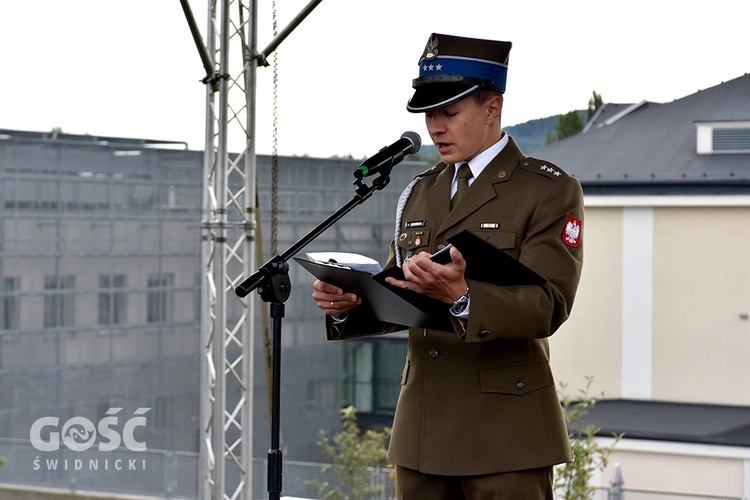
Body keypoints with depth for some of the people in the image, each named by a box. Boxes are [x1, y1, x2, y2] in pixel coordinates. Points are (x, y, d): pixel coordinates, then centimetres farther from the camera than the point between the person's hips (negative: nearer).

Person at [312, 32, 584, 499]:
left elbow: (547, 306, -16)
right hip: (423, 429, 6)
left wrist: (460, 296, -33)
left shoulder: (550, 191, -5)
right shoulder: (420, 193, 15)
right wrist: (349, 306, -5)